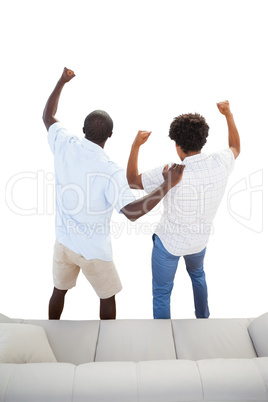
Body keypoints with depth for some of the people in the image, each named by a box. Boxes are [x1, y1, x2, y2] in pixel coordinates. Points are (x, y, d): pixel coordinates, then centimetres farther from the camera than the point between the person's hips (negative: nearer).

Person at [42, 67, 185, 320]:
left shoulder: (65, 146, -12)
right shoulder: (110, 172, -27)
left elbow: (48, 117, 7)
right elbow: (132, 212, -35)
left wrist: (62, 82, 18)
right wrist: (167, 185, -32)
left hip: (63, 242, 5)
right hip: (94, 251, -5)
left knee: (59, 290, 27)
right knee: (108, 296, 21)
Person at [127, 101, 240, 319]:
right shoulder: (220, 163, -20)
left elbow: (131, 181, -18)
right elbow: (236, 148, 5)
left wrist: (135, 146, -11)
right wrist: (229, 114, 13)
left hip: (169, 242, -5)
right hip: (199, 240, 5)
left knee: (161, 291, 17)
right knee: (197, 272, 36)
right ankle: (203, 317, 57)